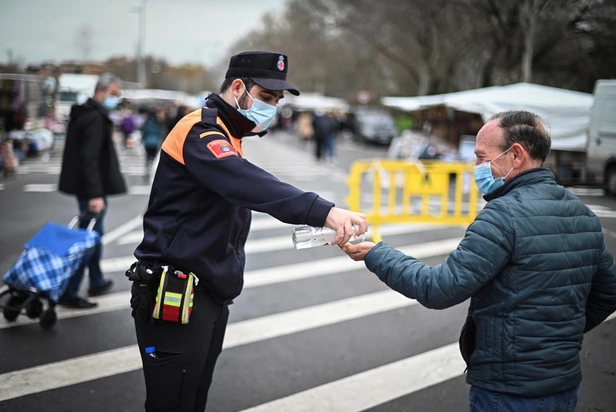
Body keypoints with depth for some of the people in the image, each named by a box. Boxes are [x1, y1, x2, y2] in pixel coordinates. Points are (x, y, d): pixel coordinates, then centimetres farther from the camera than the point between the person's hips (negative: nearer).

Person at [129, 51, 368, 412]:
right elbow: (251, 186, -34)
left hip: (211, 294, 10)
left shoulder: (226, 137, 18)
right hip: (176, 298, -10)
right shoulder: (200, 131, -16)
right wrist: (323, 211, -44)